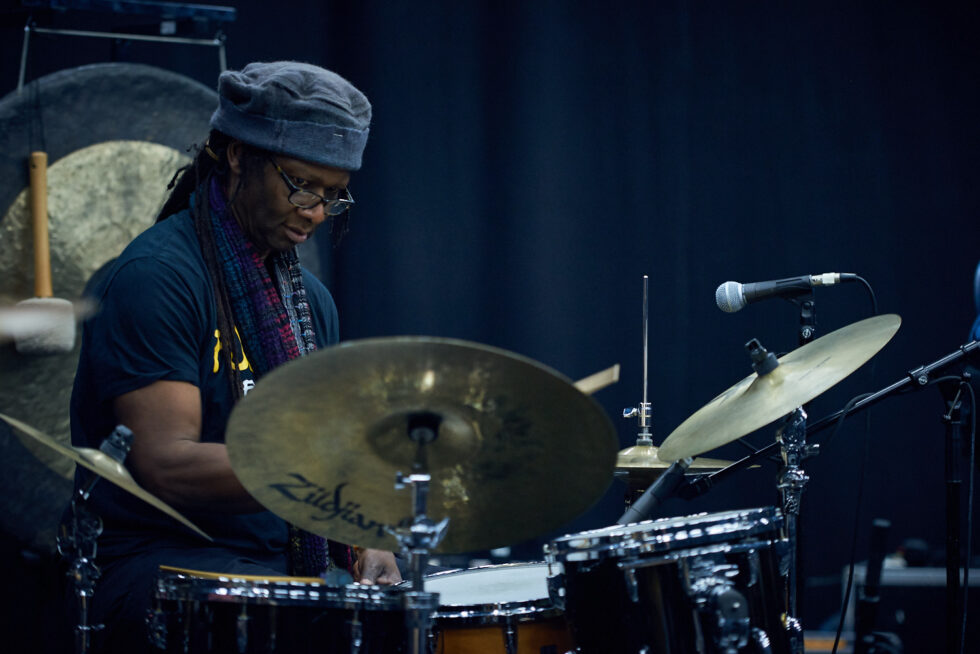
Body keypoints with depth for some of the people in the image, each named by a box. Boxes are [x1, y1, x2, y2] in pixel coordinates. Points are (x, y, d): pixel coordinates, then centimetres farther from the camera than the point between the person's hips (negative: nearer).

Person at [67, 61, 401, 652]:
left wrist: (359, 543, -2)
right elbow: (168, 465, -19)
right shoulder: (157, 277, -11)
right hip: (159, 566, -8)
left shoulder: (309, 299, 16)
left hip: (284, 566, 8)